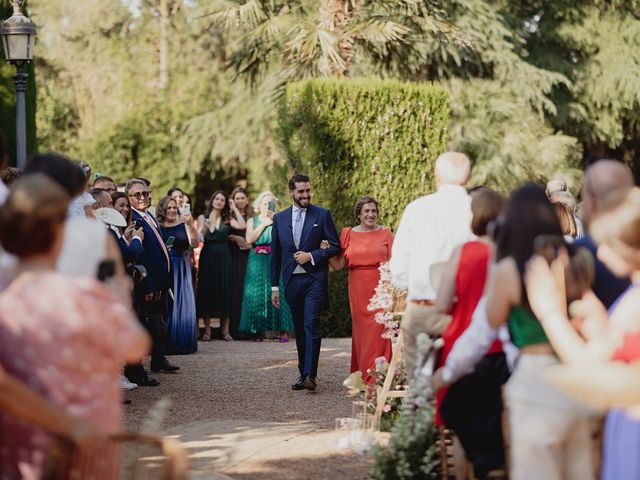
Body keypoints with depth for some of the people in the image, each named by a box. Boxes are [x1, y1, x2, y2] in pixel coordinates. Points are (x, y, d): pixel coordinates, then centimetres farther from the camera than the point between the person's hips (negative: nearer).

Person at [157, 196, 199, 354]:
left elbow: (194, 243, -7)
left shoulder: (183, 225, 4)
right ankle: (167, 345, 4)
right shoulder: (156, 227, 1)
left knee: (184, 306, 2)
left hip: (181, 270, 2)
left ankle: (184, 344, 11)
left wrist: (190, 225, -18)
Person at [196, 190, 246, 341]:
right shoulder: (203, 217, 5)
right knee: (207, 291, -1)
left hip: (223, 258, 1)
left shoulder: (228, 219, 8)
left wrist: (234, 209, -3)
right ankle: (207, 330, 5)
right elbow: (199, 238, -6)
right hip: (207, 257, -1)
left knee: (224, 291, 1)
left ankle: (225, 330, 6)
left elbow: (242, 226, -11)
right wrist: (205, 227, -24)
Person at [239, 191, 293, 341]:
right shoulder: (253, 221, 13)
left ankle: (283, 330, -10)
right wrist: (264, 224, -4)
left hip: (275, 260, -1)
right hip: (257, 261, 1)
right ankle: (259, 330, 0)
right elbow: (249, 239, -4)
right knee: (257, 293, -3)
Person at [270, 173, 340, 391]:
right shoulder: (280, 218, 9)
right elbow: (275, 254, 12)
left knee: (311, 325, -13)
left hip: (315, 279, -4)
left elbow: (335, 246, 1)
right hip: (292, 281, 4)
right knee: (299, 329, 10)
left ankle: (310, 375, -17)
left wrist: (311, 256, -12)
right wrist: (274, 286, 9)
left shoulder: (322, 215, 1)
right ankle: (302, 372, 17)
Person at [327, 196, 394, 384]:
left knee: (378, 328, -6)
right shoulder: (349, 234, 8)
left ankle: (378, 374, -1)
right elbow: (339, 264, 7)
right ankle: (363, 374, 14)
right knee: (361, 328, 5)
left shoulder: (385, 234, 5)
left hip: (380, 286, -2)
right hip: (358, 288, 2)